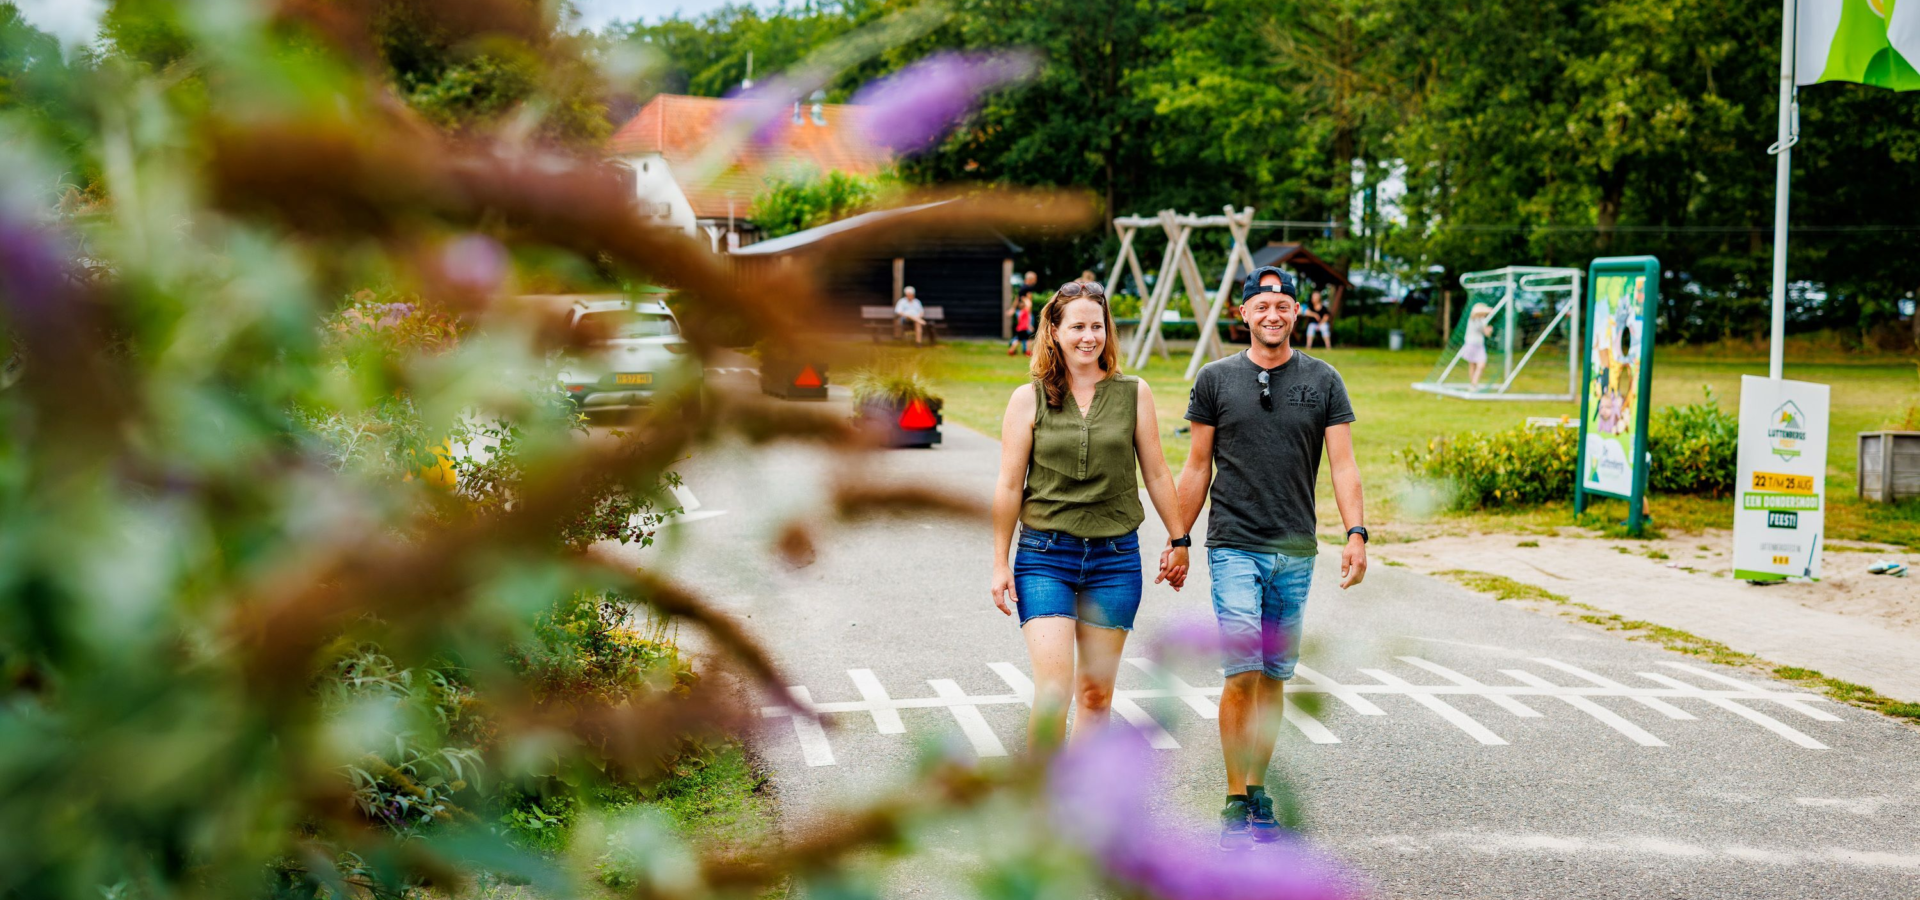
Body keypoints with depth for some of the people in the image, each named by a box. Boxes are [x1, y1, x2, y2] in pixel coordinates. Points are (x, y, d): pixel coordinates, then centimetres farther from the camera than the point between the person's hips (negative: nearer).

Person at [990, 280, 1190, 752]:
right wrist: (1000, 563, 1)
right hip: (1044, 555, -2)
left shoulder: (1133, 394, 4)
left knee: (1096, 694, 6)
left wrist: (1179, 541, 11)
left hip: (1115, 558, 2)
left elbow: (1156, 473, 10)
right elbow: (1009, 486, 2)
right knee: (1053, 688, -11)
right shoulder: (1029, 399, 0)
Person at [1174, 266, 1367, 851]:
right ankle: (1236, 803, -3)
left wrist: (1356, 533, -13)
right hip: (1235, 546, -2)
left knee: (1274, 676, 8)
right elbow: (1198, 468, 8)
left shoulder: (1323, 381, 6)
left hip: (1295, 552, 2)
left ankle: (1257, 789, 20)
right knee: (1242, 672, -11)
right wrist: (1178, 540, 7)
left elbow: (1343, 464, 0)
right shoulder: (1216, 380, 3)